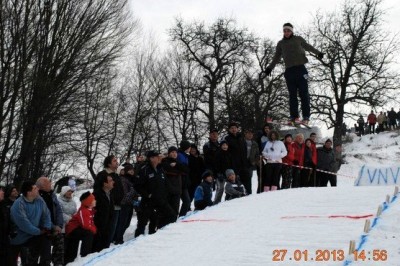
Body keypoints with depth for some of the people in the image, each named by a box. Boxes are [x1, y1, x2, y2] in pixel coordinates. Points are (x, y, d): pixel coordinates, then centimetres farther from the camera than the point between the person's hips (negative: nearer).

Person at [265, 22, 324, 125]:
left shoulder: (298, 39, 13)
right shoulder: (281, 43, 17)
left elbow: (308, 47, 22)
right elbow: (276, 57, 21)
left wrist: (318, 53, 14)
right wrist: (270, 68, 15)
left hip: (301, 68, -2)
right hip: (289, 70, 2)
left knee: (303, 93, -7)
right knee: (292, 94, -1)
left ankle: (306, 117, -8)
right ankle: (294, 116, -1)